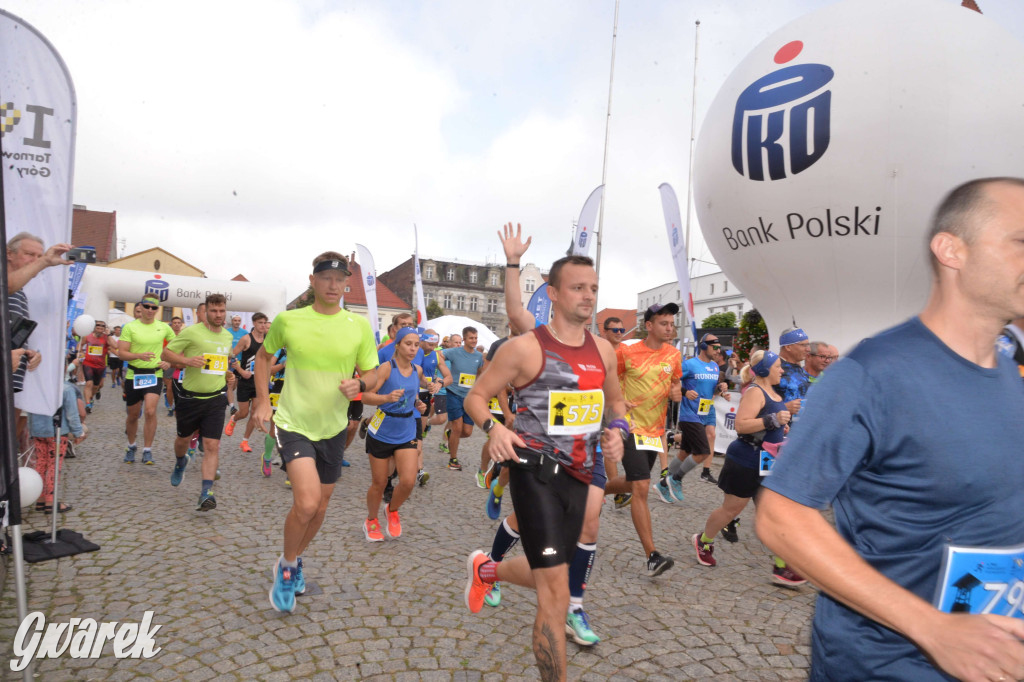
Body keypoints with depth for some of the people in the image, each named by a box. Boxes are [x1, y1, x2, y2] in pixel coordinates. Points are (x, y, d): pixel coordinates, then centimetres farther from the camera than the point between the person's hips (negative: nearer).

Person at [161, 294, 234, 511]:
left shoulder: (227, 336, 10)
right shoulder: (192, 332, -8)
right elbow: (166, 353, -8)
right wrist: (187, 360, -24)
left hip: (216, 398, 2)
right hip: (190, 397, -2)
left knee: (212, 446, -7)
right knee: (184, 439, 18)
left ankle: (206, 492, -7)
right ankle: (180, 462, 52)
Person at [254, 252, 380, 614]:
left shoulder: (359, 326, -6)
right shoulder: (287, 320, -7)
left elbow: (372, 373, 1)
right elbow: (264, 356, 10)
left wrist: (359, 384, -21)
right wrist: (262, 401, 2)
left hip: (333, 428, 3)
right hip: (294, 423, -3)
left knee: (320, 507, 16)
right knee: (306, 502, -20)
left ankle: (294, 560, 44)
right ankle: (286, 567, 9)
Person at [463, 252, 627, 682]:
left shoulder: (603, 351, 5)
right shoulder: (525, 348, -12)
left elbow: (615, 400, 22)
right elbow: (475, 397, -5)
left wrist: (616, 430, 1)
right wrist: (494, 428, -25)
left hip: (579, 475, 7)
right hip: (537, 473, -7)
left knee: (546, 575, 24)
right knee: (556, 595, -7)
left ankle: (485, 569, 54)